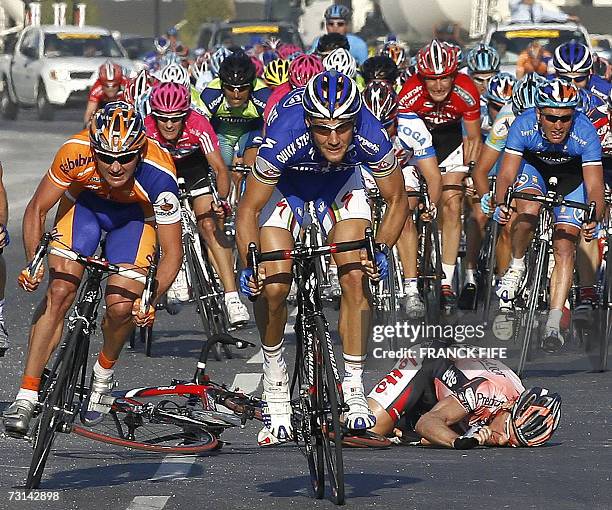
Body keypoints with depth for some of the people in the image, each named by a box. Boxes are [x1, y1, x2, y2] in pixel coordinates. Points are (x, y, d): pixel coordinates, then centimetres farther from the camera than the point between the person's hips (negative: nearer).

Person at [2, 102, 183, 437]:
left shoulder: (158, 174, -38)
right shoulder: (75, 153, -35)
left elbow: (172, 252, -28)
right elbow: (37, 209, -19)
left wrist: (150, 301, -41)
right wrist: (32, 265, -32)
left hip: (135, 214, -1)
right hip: (84, 201, 1)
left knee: (121, 305, -15)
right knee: (59, 292, -15)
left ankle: (104, 374, 17)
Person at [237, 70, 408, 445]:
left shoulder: (372, 137, -35)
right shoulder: (284, 139, -40)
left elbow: (397, 199, -15)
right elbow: (249, 211, -26)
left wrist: (381, 249, -28)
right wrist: (250, 265, -37)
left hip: (341, 181, 1)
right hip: (286, 182, -1)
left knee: (356, 278, -15)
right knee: (272, 288, -14)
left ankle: (354, 392, -6)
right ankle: (275, 380, 11)